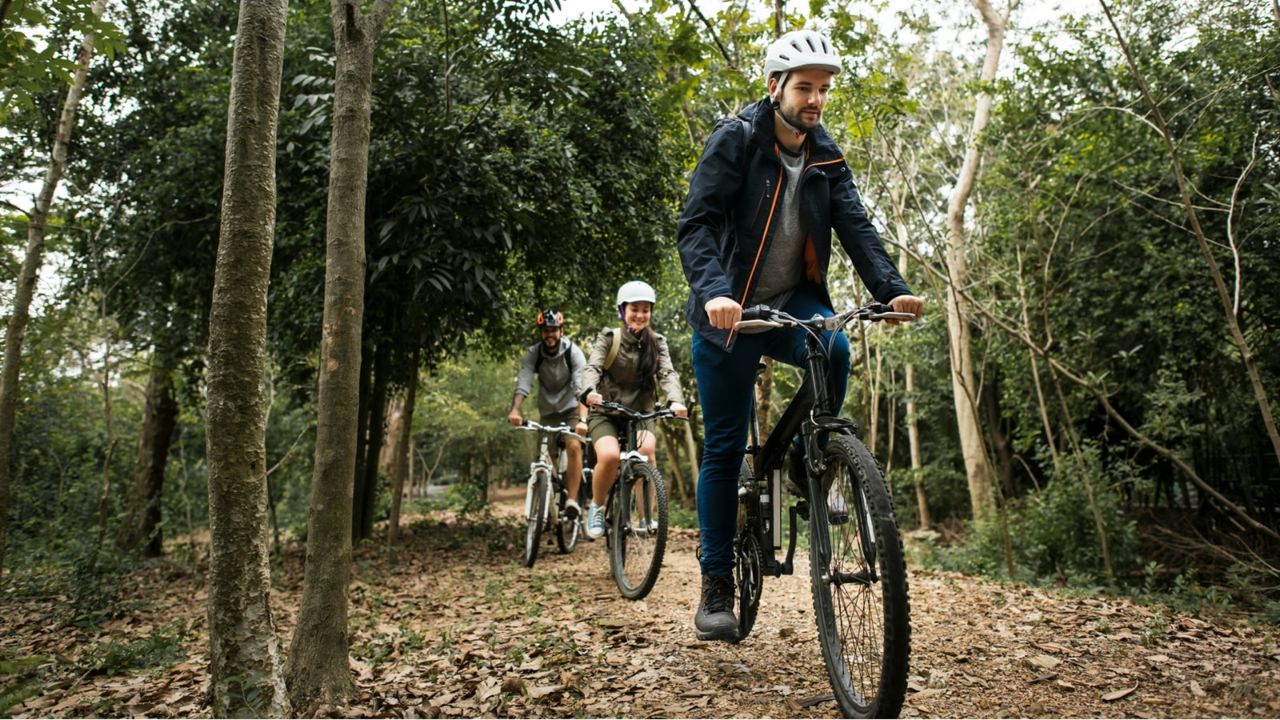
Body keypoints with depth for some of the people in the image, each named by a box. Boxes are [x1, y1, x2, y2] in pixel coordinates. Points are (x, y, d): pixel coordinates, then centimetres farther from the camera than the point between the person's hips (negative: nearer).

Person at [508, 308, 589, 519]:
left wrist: (583, 419, -45)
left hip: (571, 409, -3)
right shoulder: (533, 354, -14)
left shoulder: (573, 353, -21)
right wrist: (515, 410, -45)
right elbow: (523, 383, -26)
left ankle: (573, 500, -23)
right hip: (548, 412, 3)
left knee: (574, 447, -25)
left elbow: (582, 388, -31)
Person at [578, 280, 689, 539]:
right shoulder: (609, 338, -2)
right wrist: (589, 391, -41)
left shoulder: (657, 343, 3)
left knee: (647, 451, -29)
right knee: (610, 456, -29)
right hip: (606, 412, -2)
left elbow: (667, 374, -12)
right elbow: (592, 367, -17)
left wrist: (676, 400, -33)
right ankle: (596, 507, -1)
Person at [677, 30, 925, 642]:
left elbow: (855, 226, -3)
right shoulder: (734, 141, -9)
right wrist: (713, 291, -38)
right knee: (724, 447, -2)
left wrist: (892, 288, -20)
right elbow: (696, 225, -20)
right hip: (730, 313, -3)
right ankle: (716, 584, 9)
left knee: (833, 349, -31)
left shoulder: (826, 157, 6)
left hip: (794, 303, 4)